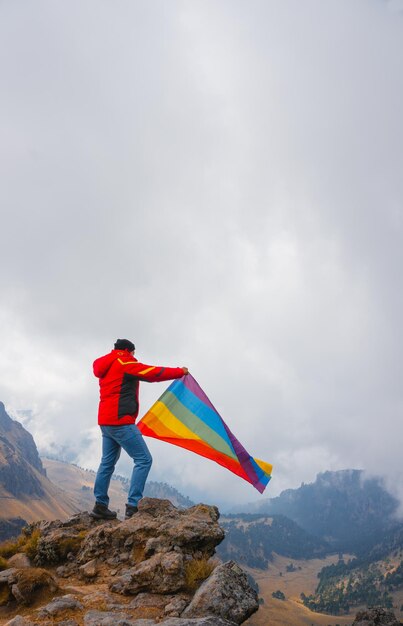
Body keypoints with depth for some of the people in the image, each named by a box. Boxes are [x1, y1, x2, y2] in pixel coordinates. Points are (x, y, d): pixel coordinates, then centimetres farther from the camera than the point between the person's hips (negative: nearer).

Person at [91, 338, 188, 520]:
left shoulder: (106, 367, 18)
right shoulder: (124, 363, -8)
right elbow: (155, 373, -7)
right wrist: (180, 372, 3)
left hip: (106, 421, 10)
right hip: (120, 421, -10)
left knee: (108, 463, 16)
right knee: (143, 459, -9)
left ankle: (100, 506, 20)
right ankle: (133, 507, -12)